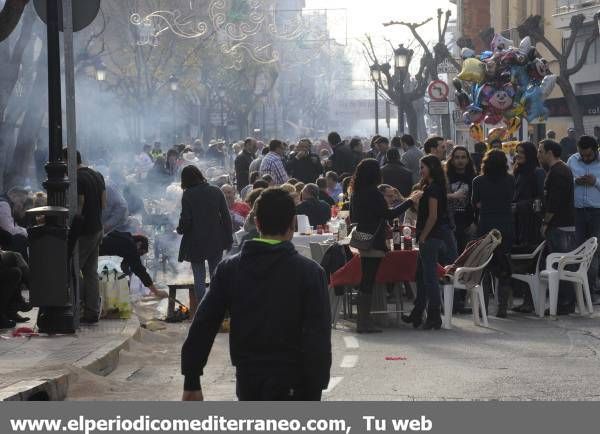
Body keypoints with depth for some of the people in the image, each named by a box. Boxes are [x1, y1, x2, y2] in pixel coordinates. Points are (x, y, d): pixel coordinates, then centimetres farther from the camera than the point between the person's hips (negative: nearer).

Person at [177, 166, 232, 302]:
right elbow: (226, 217, 0)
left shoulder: (188, 195, -10)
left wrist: (180, 229, 8)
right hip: (216, 242, 3)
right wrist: (229, 239, 6)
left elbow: (186, 220, -13)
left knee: (199, 279, 6)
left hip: (195, 242, -3)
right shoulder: (216, 191, 0)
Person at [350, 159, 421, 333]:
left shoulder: (356, 193, 10)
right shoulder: (373, 193, -16)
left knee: (366, 283, 13)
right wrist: (410, 201, -11)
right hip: (374, 243, -8)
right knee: (368, 283, -6)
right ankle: (364, 323, -6)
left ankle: (363, 321, 15)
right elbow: (389, 214, -17)